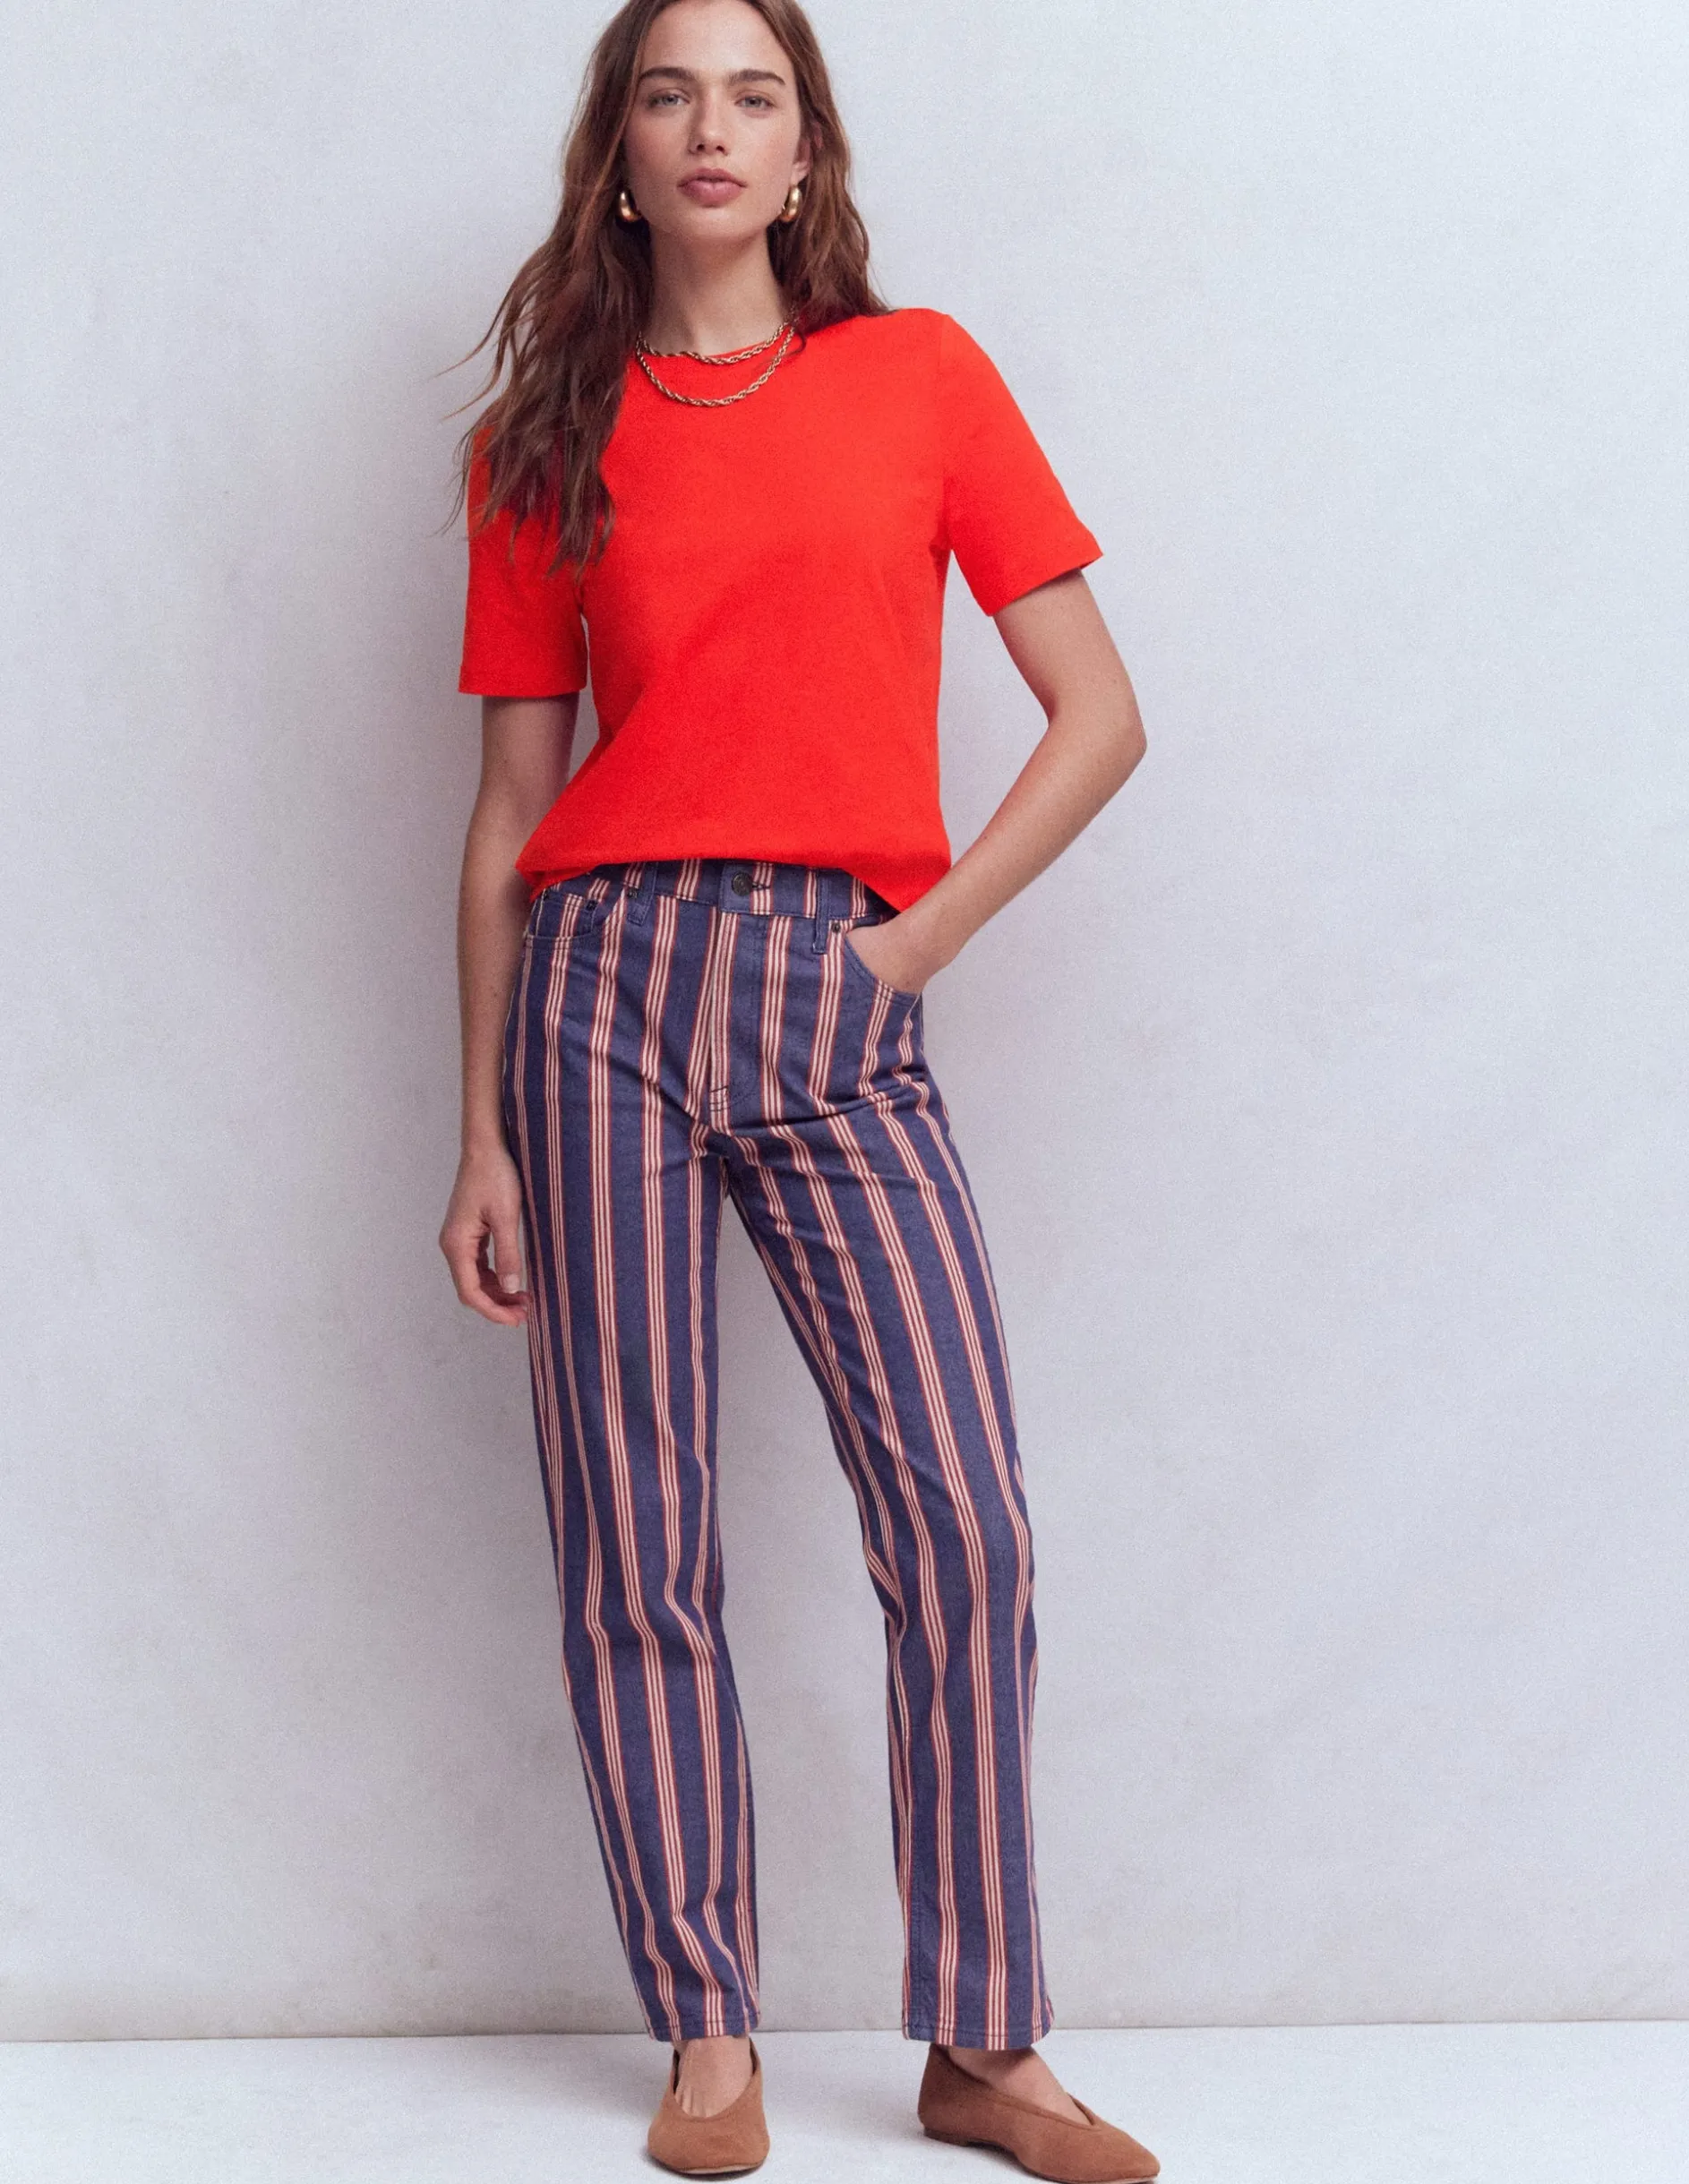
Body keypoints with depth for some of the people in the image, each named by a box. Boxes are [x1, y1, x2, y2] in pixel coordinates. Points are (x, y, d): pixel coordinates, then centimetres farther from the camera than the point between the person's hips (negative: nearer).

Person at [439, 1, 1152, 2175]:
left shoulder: (922, 375, 9)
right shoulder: (551, 442, 10)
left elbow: (1099, 717, 6)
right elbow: (510, 804, 10)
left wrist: (921, 937, -3)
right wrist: (482, 1140, 6)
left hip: (838, 1009, 0)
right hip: (605, 982, 1)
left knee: (963, 1519, -8)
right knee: (634, 1538, 0)